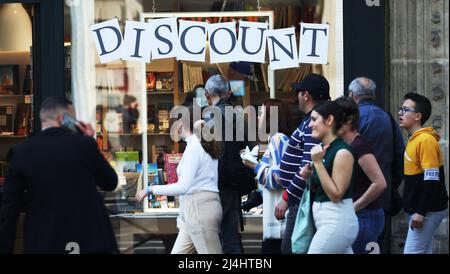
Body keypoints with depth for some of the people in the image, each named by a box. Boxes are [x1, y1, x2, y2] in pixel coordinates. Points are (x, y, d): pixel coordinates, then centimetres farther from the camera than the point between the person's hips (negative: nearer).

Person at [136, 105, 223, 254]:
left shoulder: (194, 147, -12)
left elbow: (183, 187, -19)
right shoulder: (205, 145, 14)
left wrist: (151, 189, -13)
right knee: (178, 252, 10)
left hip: (199, 208, -9)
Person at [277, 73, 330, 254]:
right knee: (289, 247, 14)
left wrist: (287, 198, -21)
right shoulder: (311, 121, 15)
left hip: (302, 200, -10)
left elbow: (309, 168, -24)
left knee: (290, 249, -8)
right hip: (301, 198, 10)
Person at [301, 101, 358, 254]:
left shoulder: (342, 152, -15)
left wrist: (317, 163, -20)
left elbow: (336, 195, -18)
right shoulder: (324, 149, 12)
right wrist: (310, 175, 4)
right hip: (326, 220, 9)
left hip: (337, 222, -9)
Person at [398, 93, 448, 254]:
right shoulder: (414, 139, 13)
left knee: (412, 252, -11)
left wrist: (421, 212, -23)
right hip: (419, 209, 9)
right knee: (422, 251, 11)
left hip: (428, 210, -9)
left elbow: (432, 181, -22)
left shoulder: (426, 140, -17)